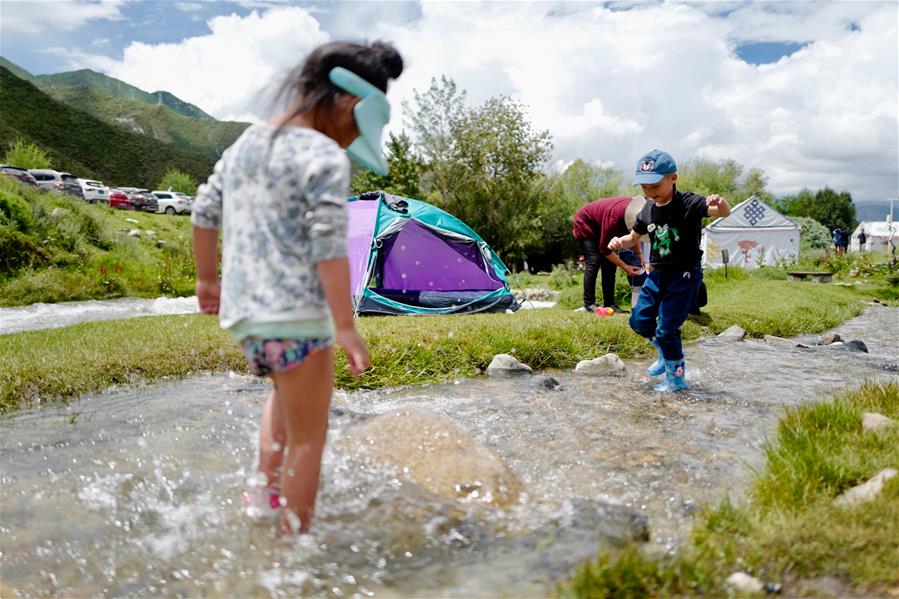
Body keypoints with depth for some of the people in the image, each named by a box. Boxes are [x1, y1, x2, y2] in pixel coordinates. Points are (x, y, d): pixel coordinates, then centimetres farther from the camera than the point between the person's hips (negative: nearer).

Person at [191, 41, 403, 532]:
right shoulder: (324, 156, -11)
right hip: (295, 313, -8)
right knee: (307, 438, 6)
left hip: (241, 311, 8)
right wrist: (345, 326, -16)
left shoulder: (246, 142, 13)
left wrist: (206, 279, 26)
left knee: (287, 388, 33)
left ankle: (266, 490, 30)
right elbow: (328, 247, -18)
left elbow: (204, 212, 17)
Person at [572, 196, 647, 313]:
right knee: (594, 262, -19)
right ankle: (589, 304, -15)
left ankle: (609, 304, -1)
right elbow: (604, 248, -31)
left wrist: (638, 253, -13)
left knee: (610, 263, -3)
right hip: (584, 225, -7)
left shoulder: (635, 208, -19)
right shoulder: (614, 216, -41)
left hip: (599, 227, 8)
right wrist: (625, 267, -28)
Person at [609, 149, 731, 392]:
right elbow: (634, 237, 14)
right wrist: (619, 241, -9)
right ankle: (667, 354, 34)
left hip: (684, 274, -6)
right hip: (657, 273, 7)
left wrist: (721, 203, -53)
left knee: (666, 329, -6)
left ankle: (676, 377, 15)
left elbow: (723, 212, -28)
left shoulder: (688, 204, -17)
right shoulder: (648, 210, 1)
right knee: (639, 321, 9)